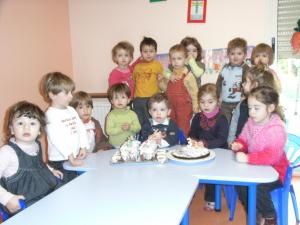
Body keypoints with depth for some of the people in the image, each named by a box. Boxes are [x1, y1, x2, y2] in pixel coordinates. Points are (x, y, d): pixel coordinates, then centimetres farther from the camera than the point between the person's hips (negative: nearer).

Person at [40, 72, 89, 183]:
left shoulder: (71, 110, 10)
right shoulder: (51, 115, -13)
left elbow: (81, 129, 9)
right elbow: (57, 139, -20)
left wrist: (83, 147, -4)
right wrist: (70, 157, -23)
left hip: (76, 158, 7)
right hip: (59, 162, -7)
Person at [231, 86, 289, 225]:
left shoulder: (276, 129, -25)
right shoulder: (251, 122, -2)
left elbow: (271, 156, -35)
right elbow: (244, 139, 13)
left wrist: (247, 158, -43)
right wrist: (239, 145, -11)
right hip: (256, 168, 7)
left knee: (256, 187, -30)